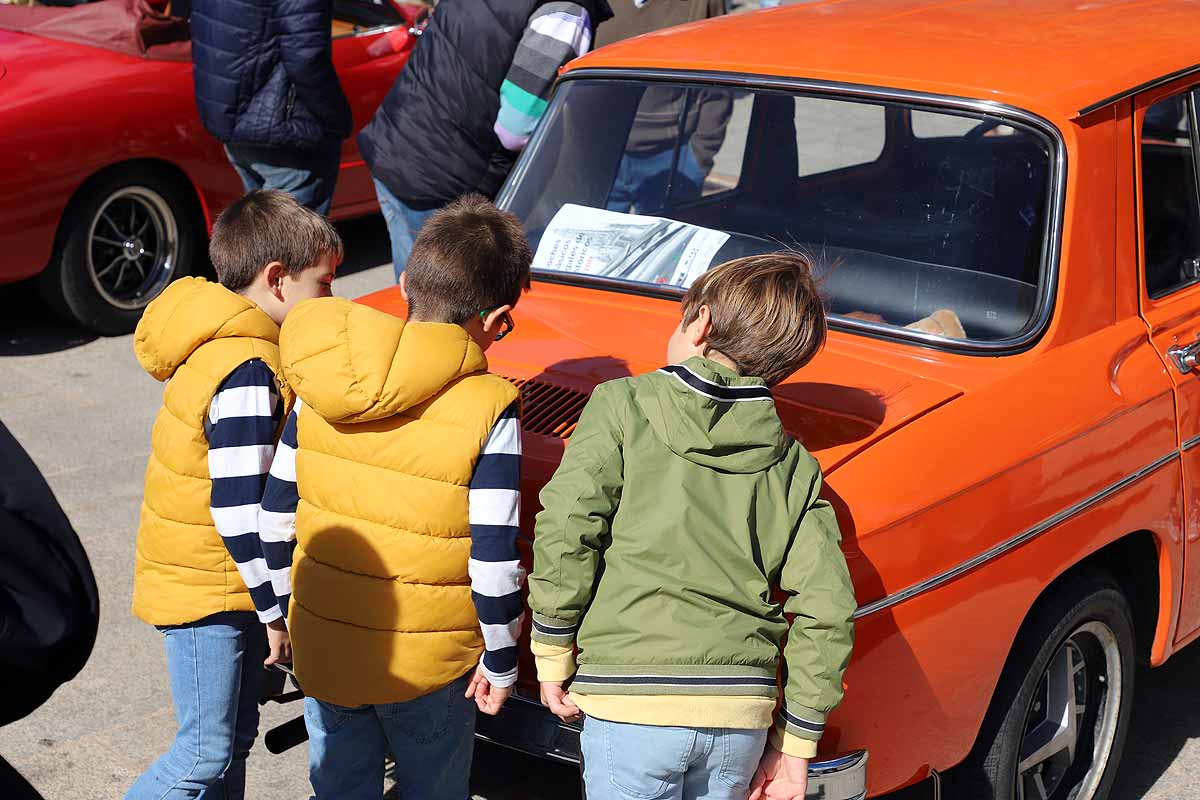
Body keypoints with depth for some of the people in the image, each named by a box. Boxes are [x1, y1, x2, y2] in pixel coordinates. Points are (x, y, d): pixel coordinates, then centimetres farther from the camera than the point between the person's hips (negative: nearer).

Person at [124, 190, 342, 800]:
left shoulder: (219, 342, 6)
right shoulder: (247, 372, -25)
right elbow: (238, 508, -26)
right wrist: (279, 609, -19)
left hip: (231, 584, 10)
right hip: (206, 590, -10)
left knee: (235, 734, 17)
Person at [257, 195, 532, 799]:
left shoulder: (319, 383, -6)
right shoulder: (488, 413, -20)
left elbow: (276, 510, 1)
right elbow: (495, 562, -17)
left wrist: (287, 606, 15)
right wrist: (500, 662, -3)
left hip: (321, 646, 4)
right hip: (429, 661, -3)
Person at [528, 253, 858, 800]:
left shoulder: (623, 405, 1)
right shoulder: (794, 463, 10)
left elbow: (566, 530, -11)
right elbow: (827, 609, 4)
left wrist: (552, 655, 1)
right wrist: (795, 742, 11)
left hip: (632, 703, -4)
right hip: (742, 714, 4)